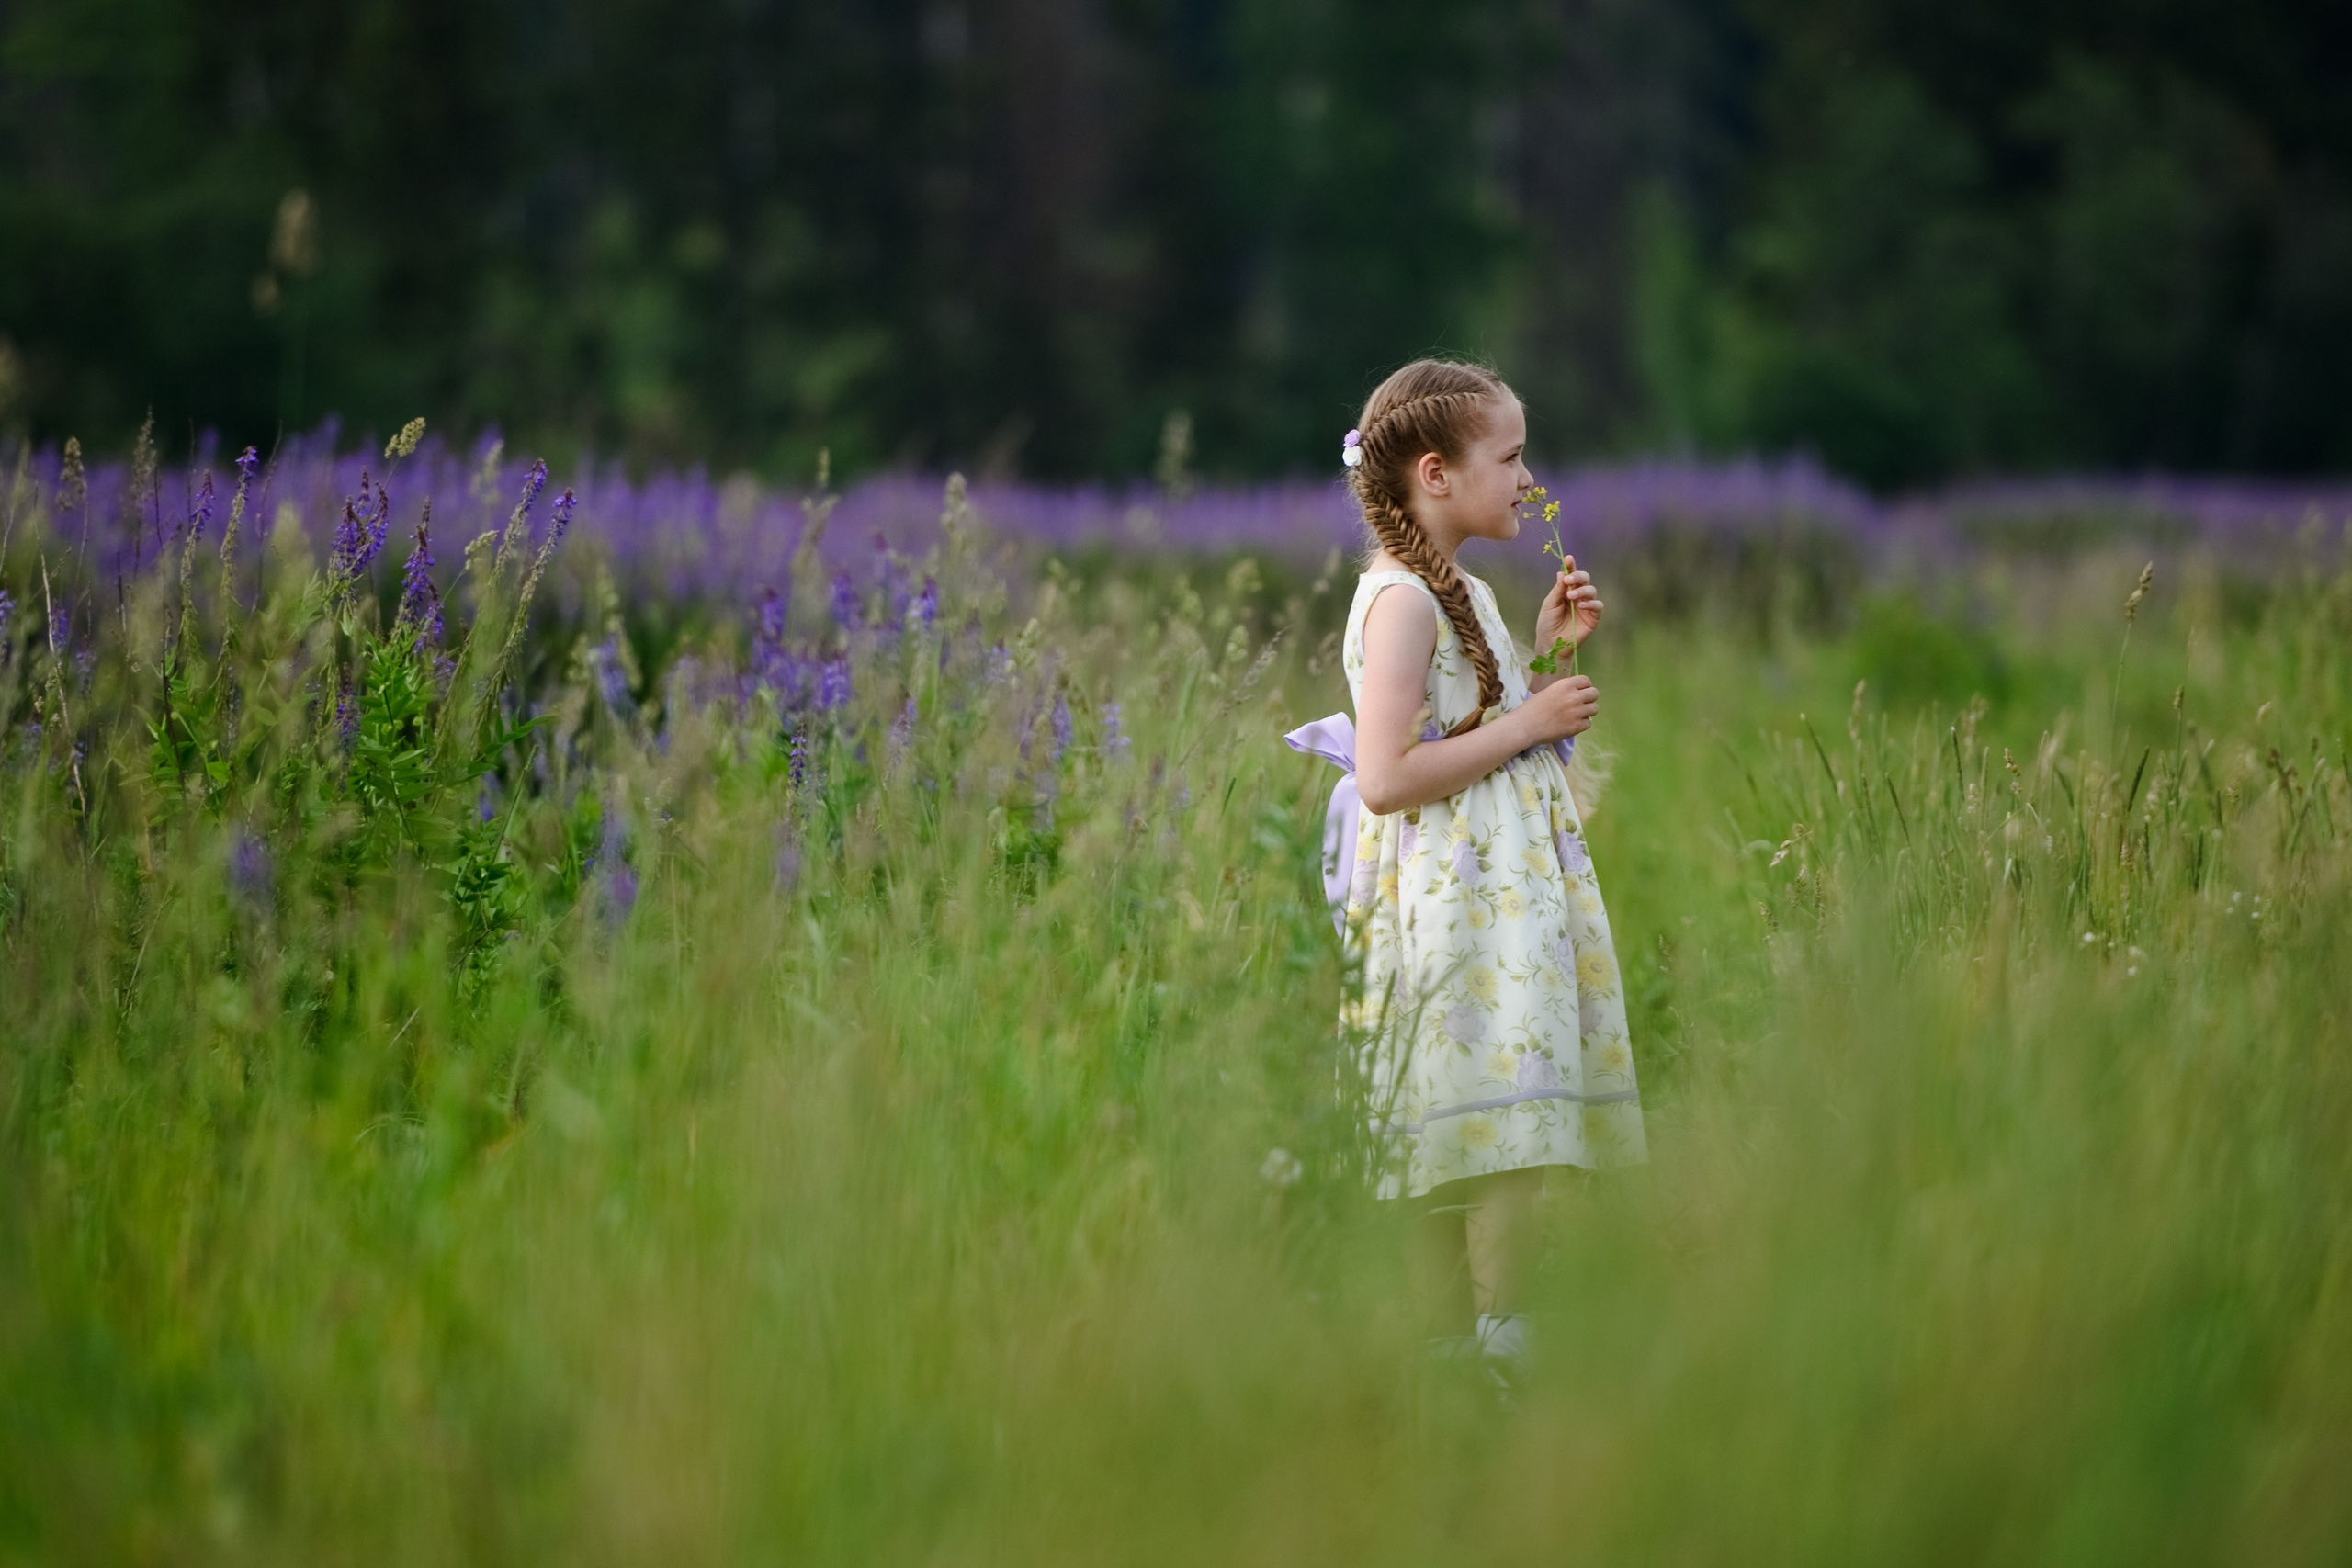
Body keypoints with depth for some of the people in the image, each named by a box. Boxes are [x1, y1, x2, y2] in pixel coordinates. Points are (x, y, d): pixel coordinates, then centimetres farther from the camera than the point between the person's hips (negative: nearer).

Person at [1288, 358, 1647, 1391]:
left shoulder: (1461, 593, 16)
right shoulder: (1401, 600, -15)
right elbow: (1385, 778, -22)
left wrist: (1545, 648, 15)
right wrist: (1526, 723, -17)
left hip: (1509, 887, 10)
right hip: (1458, 902, -10)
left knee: (1477, 1146, 8)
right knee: (1507, 1131, -12)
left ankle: (1454, 1348, 10)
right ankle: (1499, 1350, -9)